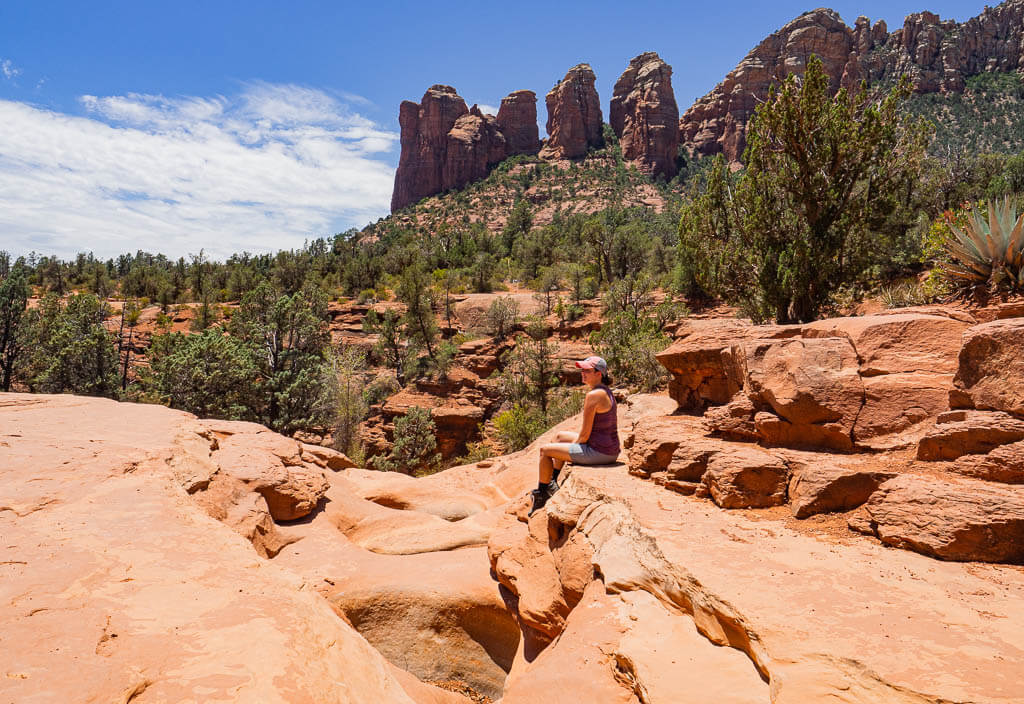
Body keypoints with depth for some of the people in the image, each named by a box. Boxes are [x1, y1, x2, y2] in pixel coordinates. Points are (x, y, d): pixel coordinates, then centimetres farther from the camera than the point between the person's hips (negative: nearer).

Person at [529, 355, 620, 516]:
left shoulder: (593, 395, -21)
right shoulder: (606, 391, 9)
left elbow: (585, 434, -19)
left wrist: (574, 444, 0)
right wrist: (575, 441, 15)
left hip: (598, 452, -10)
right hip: (611, 452, 10)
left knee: (545, 450, 4)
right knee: (560, 437, 29)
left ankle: (541, 494, 18)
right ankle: (552, 483, 38)